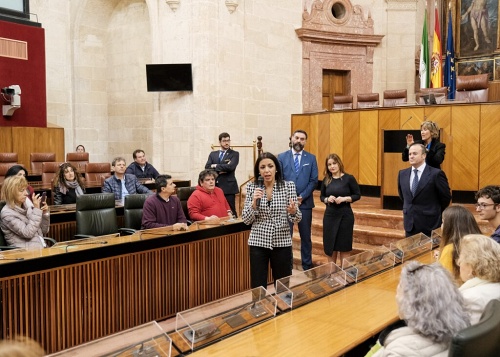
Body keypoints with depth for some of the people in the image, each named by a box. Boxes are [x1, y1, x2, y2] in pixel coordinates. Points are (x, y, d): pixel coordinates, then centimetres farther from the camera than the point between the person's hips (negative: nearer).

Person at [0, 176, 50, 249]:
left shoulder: (27, 206, 11)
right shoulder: (7, 213, -6)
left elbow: (44, 231, 15)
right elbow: (28, 233, -17)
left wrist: (45, 213, -1)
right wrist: (36, 209, -16)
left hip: (41, 248, 6)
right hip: (24, 251, -6)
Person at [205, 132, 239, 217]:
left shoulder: (234, 154, 4)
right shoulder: (213, 154, 15)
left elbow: (231, 166, -13)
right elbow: (207, 167, 3)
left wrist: (215, 166, -5)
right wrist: (220, 170, -10)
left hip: (228, 187, -3)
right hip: (215, 187, 3)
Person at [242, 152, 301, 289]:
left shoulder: (289, 186, -4)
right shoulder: (252, 187, -2)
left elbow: (296, 219, -3)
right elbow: (246, 220, -3)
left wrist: (293, 212, -25)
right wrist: (254, 202, -19)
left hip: (282, 242, 0)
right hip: (258, 243, 0)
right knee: (258, 287, 4)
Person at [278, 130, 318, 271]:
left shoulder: (311, 158, 5)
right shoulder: (282, 157, 3)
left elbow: (314, 181, 0)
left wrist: (302, 197, -11)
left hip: (305, 202, 1)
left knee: (306, 236, 10)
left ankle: (307, 266, 21)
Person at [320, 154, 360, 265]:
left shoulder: (349, 178, -6)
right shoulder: (326, 180, 4)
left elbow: (358, 195, -2)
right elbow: (322, 196, 12)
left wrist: (345, 198, -17)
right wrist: (327, 199, -10)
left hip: (345, 215, -3)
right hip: (330, 215, 3)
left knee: (343, 246, 5)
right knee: (330, 245, 8)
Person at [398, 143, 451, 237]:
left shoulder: (436, 174, -12)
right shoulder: (402, 174, 5)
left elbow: (446, 197, -3)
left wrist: (437, 213, 6)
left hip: (430, 225, -5)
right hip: (410, 225, 5)